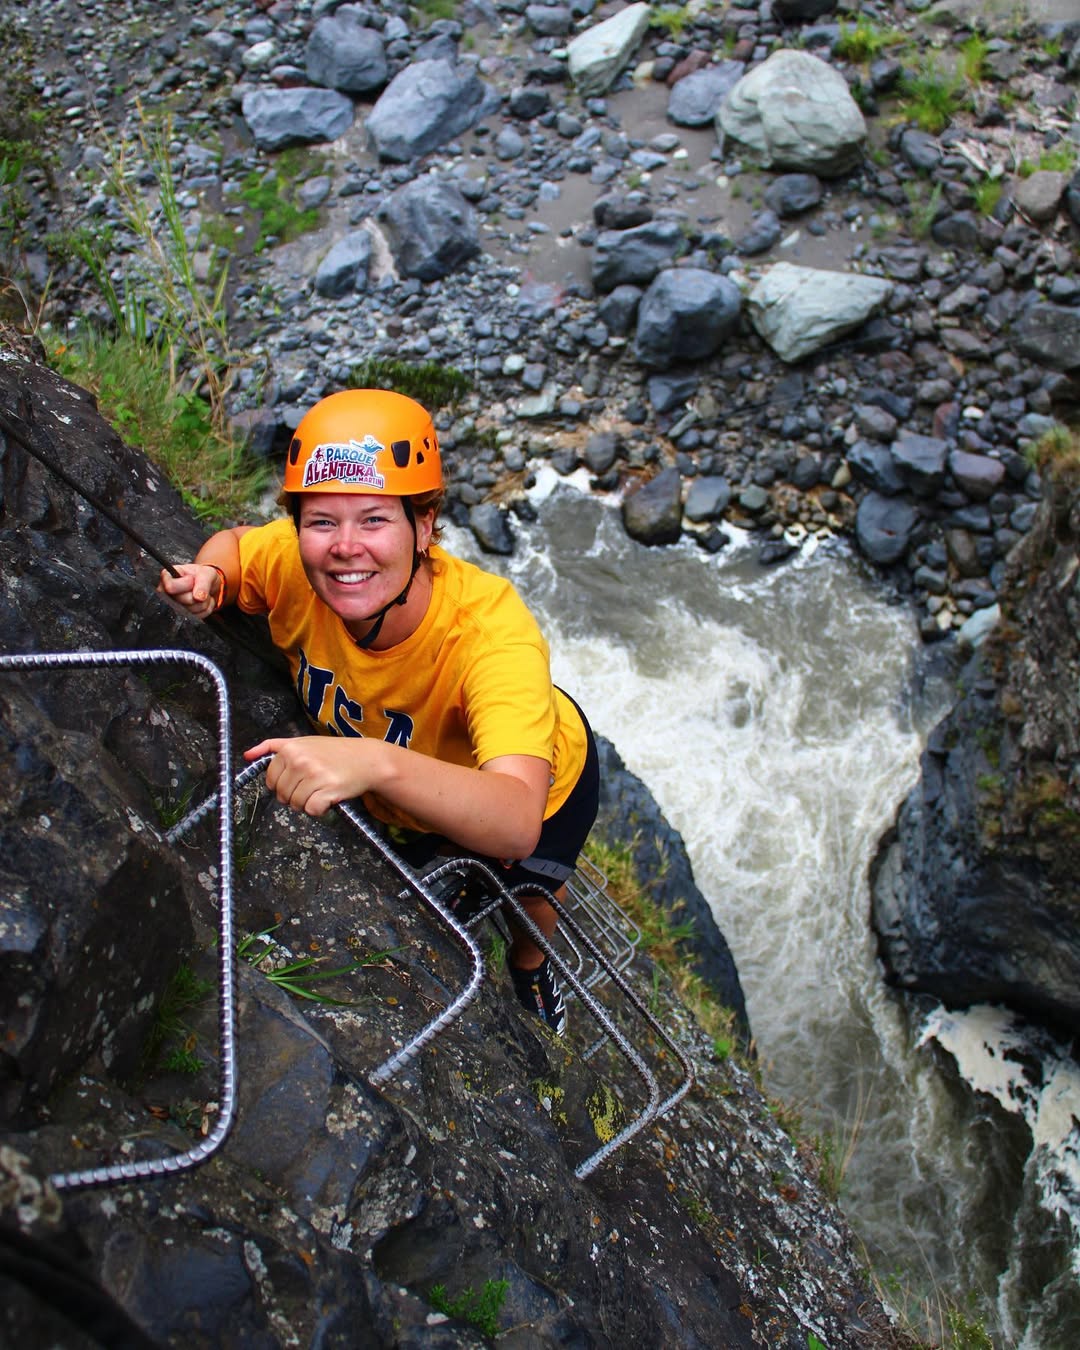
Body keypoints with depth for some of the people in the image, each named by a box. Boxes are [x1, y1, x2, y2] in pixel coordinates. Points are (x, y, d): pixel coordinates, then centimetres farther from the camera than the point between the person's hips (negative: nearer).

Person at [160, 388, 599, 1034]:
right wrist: (208, 577, -31)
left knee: (523, 902, 22)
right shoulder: (295, 566, -34)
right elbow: (233, 544, -8)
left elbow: (516, 824, -57)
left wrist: (376, 763, -73)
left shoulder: (491, 627, -46)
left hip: (540, 780, -3)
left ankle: (535, 971, 60)